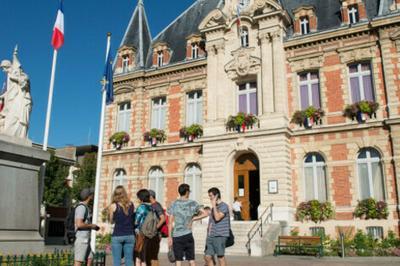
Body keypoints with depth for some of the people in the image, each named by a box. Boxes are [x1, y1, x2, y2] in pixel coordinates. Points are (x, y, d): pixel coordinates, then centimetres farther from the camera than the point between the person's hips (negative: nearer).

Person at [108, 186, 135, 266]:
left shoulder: (113, 206, -3)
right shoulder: (131, 205, 3)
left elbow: (111, 221, 7)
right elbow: (133, 219, 8)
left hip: (117, 236, -2)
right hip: (130, 235, 2)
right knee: (129, 260, 7)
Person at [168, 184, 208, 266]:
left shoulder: (174, 204, 1)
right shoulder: (192, 203, 2)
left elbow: (170, 222, -2)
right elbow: (205, 214, 0)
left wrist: (169, 237, 2)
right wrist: (193, 219, 5)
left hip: (176, 236, 0)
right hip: (188, 235, 0)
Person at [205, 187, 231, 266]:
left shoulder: (224, 206, -9)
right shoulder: (214, 207, 16)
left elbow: (217, 218, -22)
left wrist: (214, 205, -16)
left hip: (219, 236, -8)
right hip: (211, 236, 8)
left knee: (220, 256, 1)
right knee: (208, 256, 6)